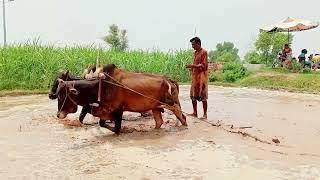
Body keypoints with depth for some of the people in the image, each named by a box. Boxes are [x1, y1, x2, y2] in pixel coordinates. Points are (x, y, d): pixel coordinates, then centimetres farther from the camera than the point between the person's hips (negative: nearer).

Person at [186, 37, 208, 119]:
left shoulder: (204, 52, -9)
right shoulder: (195, 53, 15)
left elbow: (204, 66, -15)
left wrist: (193, 65, -21)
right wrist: (191, 68, 4)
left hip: (201, 77, -8)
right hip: (194, 76, 8)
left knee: (203, 96, -3)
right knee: (193, 95, 10)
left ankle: (205, 114, 5)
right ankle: (195, 113, 19)